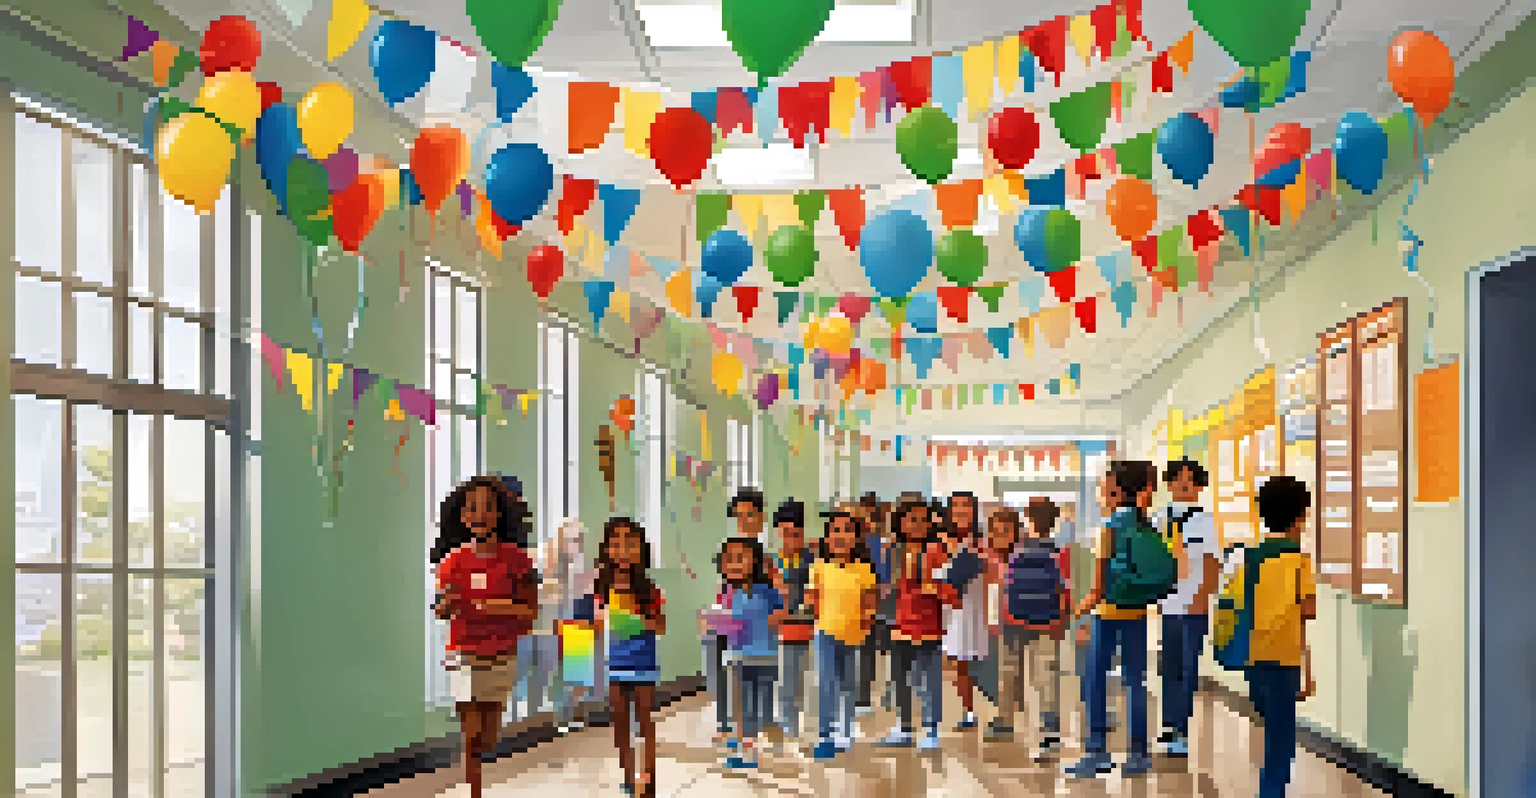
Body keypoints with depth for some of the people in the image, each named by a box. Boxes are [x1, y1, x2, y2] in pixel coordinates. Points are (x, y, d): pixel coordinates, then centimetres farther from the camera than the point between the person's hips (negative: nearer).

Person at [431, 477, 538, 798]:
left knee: (489, 735, 5)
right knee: (471, 736, -3)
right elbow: (441, 612, 5)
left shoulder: (515, 559, -3)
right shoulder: (453, 560, -1)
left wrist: (503, 608, -18)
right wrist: (447, 604, -17)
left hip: (502, 656, 1)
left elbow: (531, 609, 0)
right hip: (464, 655, 0)